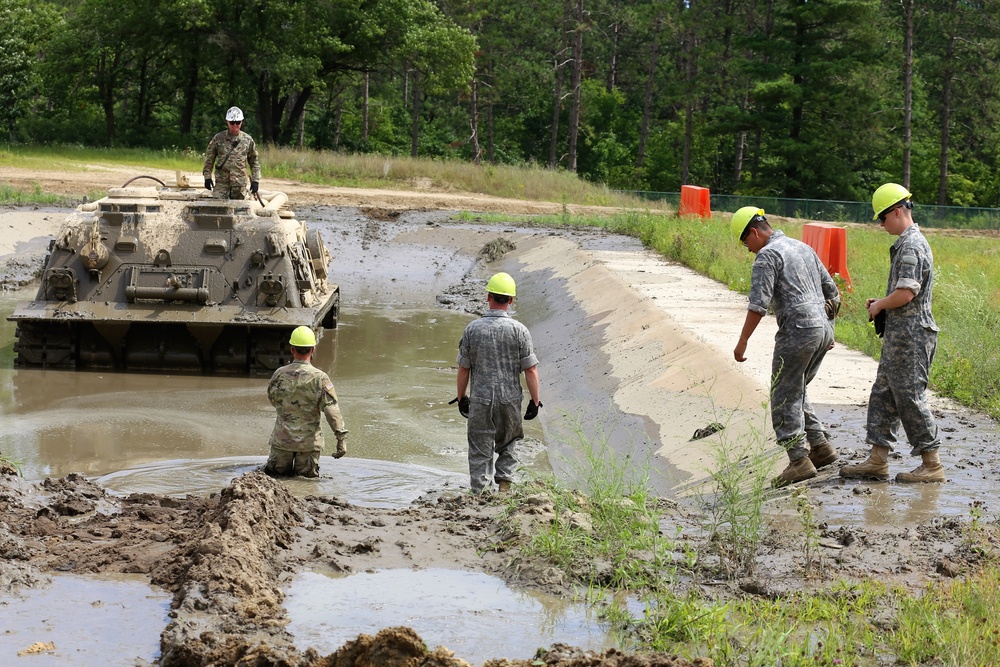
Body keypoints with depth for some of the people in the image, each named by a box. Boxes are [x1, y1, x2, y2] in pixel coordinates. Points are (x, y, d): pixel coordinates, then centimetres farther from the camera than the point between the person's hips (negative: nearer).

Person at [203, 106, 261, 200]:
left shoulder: (248, 140, 4)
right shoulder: (218, 138, 1)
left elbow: (254, 161, 10)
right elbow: (209, 159, 7)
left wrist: (255, 180, 4)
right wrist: (207, 177, 1)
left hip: (240, 184, 1)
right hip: (221, 182, -1)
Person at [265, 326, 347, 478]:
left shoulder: (279, 374, -4)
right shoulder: (320, 378, -11)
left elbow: (273, 399, 14)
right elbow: (332, 409, -17)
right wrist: (341, 437, -17)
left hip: (282, 437, 2)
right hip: (309, 440, -2)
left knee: (275, 472, 16)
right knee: (307, 477, 10)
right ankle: (303, 469, -13)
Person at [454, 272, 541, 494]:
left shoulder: (472, 329, -5)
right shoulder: (518, 330, -8)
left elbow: (463, 369, 2)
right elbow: (531, 370, -8)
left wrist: (461, 397, 14)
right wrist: (535, 401, 1)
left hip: (480, 401, 0)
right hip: (510, 400, 0)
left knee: (480, 451, 7)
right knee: (508, 446, 21)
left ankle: (480, 494, 6)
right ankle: (504, 484, 11)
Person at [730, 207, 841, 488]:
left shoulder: (767, 255, -8)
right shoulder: (803, 248, 19)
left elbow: (758, 304, -16)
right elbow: (832, 291, 22)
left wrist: (742, 341, -11)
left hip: (798, 330, -9)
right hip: (823, 328, 9)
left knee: (784, 398, -2)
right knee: (795, 392, 20)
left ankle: (799, 460, -7)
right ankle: (820, 446, 16)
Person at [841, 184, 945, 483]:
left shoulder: (911, 247, -17)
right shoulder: (911, 242, 16)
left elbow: (906, 292, -25)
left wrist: (880, 306, -8)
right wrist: (881, 303, 13)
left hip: (910, 335, -11)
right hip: (899, 335, 11)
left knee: (910, 397, -5)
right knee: (883, 395, 11)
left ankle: (932, 465, 3)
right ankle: (877, 461, 14)